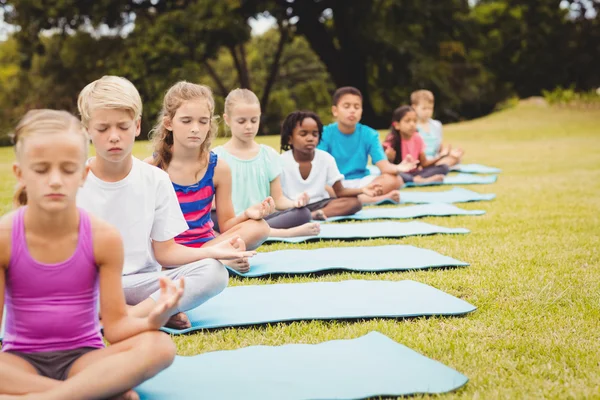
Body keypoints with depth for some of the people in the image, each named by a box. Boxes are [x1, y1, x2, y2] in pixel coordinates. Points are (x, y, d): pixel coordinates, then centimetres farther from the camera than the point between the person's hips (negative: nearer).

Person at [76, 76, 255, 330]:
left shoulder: (155, 180, 3)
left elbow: (164, 250, 3)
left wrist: (211, 252, -13)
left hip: (139, 281, 1)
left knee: (213, 272, -21)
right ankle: (158, 313, -22)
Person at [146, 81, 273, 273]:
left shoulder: (218, 167, -1)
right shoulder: (151, 167, -6)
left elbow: (225, 225, 3)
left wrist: (246, 214, -19)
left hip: (207, 243, 4)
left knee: (259, 227, -20)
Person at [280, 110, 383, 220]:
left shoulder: (326, 158, -2)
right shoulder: (282, 161, -8)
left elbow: (339, 191, -2)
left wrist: (362, 190, -21)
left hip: (319, 204, 3)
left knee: (354, 202, -20)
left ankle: (313, 214, -34)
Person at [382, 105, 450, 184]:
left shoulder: (417, 138, 1)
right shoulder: (392, 140, -12)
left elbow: (424, 163, 7)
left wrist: (440, 157, -8)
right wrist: (390, 159, -34)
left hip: (413, 173, 5)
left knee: (443, 167, -12)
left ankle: (419, 179, -35)